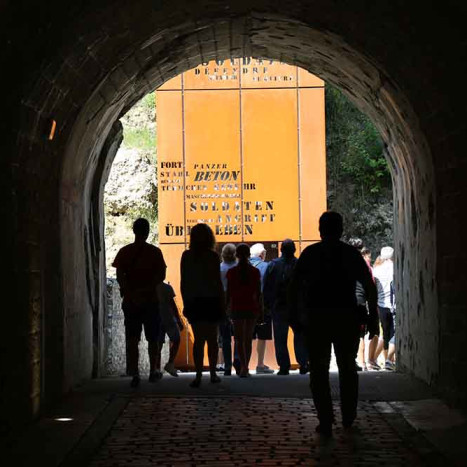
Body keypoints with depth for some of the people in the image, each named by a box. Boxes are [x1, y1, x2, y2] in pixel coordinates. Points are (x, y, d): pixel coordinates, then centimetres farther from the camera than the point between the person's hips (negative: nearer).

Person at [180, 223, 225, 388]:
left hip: (192, 302, 2)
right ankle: (213, 373, 14)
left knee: (198, 340, 3)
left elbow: (183, 283, 3)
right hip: (211, 301, -2)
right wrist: (222, 305, 0)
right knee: (212, 339, 10)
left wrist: (185, 303, 11)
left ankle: (198, 375, -8)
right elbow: (218, 282, -7)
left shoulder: (186, 256, 1)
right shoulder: (212, 256, -7)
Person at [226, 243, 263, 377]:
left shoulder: (231, 272, -4)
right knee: (248, 339, 10)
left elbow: (228, 293, -2)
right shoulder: (255, 271, -2)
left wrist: (226, 308, 6)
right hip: (251, 308, 1)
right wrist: (261, 311, 6)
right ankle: (246, 368, 9)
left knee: (239, 339, 6)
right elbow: (258, 293, 0)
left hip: (236, 308, -1)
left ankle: (243, 367, -9)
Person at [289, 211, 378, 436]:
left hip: (316, 317, -1)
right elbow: (369, 286, 1)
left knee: (319, 370, 4)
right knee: (347, 368, 17)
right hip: (347, 316, 1)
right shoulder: (351, 253, 5)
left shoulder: (310, 253, 3)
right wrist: (372, 315, 5)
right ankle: (348, 418, 21)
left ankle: (325, 422, -3)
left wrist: (295, 314, 3)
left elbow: (294, 286, -2)